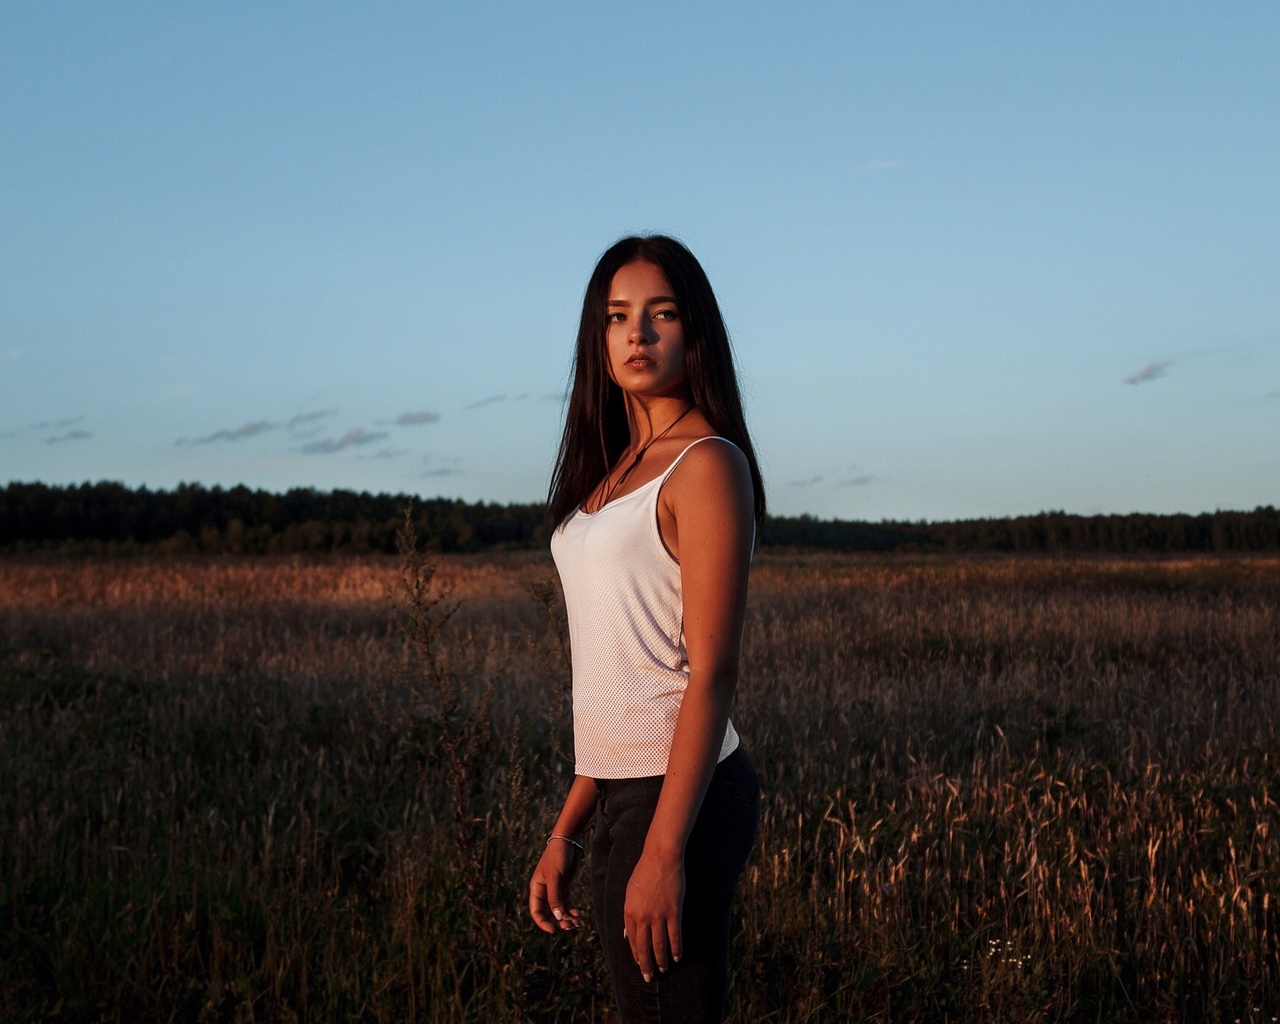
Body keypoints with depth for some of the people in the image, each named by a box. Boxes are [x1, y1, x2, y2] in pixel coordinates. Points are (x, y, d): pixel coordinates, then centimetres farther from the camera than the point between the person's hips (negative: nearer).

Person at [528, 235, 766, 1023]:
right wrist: (567, 833, 13)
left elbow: (712, 674, -17)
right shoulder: (617, 469, 13)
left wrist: (664, 849, -21)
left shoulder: (705, 464, -11)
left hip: (679, 796, -8)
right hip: (624, 792, 8)